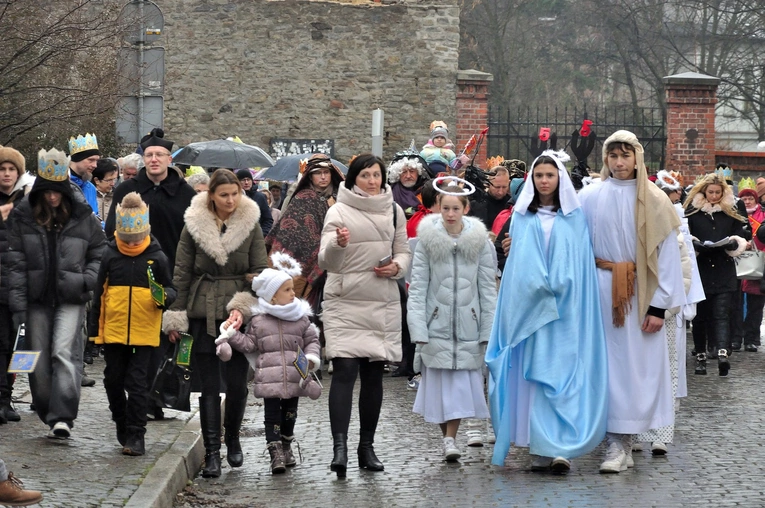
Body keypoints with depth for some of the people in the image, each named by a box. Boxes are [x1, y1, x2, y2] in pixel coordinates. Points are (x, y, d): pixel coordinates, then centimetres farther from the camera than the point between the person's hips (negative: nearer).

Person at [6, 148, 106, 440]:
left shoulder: (83, 218, 1)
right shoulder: (23, 217, 2)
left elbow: (100, 254, 12)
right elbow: (16, 263, 1)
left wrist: (87, 281, -5)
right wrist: (18, 304, -5)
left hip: (71, 298, -2)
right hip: (37, 298, 2)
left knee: (64, 353, -15)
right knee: (39, 360, 5)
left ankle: (62, 416, -18)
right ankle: (47, 413, 18)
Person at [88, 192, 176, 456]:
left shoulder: (157, 257, -1)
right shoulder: (110, 255, 4)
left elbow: (170, 289, 7)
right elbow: (99, 293, 10)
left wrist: (165, 297, -17)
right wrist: (94, 328, 9)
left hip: (144, 332, -3)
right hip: (113, 330, 3)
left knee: (137, 382, -4)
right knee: (113, 380, 10)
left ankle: (135, 436, 0)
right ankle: (122, 422, 31)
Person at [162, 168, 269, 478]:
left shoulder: (251, 225, 3)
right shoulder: (194, 226, 2)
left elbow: (260, 272, 1)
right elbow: (181, 274, 6)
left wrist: (242, 307, -12)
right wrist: (175, 316, 3)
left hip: (238, 316, 0)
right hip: (203, 315, 0)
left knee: (237, 383, -1)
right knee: (209, 386, -1)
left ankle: (232, 438, 26)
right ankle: (212, 453, 2)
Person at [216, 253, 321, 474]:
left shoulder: (301, 318, 6)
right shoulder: (259, 320, 1)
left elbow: (312, 340, 9)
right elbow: (250, 343, 5)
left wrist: (312, 358, -7)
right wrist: (232, 336, -6)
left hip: (295, 378, 2)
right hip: (269, 378, -2)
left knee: (289, 412, 13)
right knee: (272, 413, -5)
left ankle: (286, 445, 31)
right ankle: (275, 451, -6)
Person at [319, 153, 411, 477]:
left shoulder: (394, 211, 10)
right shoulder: (339, 211, -3)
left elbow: (404, 252, 18)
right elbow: (326, 262, -11)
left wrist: (397, 266, -5)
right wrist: (338, 244, -33)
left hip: (383, 304, 4)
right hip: (345, 303, -4)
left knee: (374, 374, 7)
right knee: (345, 370, -15)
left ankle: (367, 446, 15)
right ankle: (339, 446, -20)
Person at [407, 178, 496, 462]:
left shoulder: (479, 241, 3)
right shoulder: (427, 241, 0)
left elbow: (488, 288, 5)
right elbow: (417, 287, -1)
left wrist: (489, 330, 0)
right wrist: (418, 330, -9)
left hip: (468, 325, 1)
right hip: (437, 324, -1)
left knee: (463, 383, -2)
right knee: (440, 383, 1)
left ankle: (451, 438, 7)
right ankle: (446, 436, 14)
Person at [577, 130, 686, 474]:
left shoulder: (654, 201, -1)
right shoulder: (590, 197, 4)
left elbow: (666, 253, -3)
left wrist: (659, 306, -9)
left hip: (640, 293, -1)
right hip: (602, 291, 1)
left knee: (637, 364, -3)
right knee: (609, 362, 2)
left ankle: (621, 441, 2)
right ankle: (617, 442, 8)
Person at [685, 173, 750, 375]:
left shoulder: (731, 211, 7)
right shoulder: (692, 211, 0)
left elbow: (744, 234, 11)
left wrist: (733, 243, -9)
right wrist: (697, 245, -19)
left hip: (724, 272, 0)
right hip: (699, 269, 0)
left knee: (721, 314, -11)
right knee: (700, 315, 7)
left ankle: (722, 352, -25)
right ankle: (700, 357, 15)